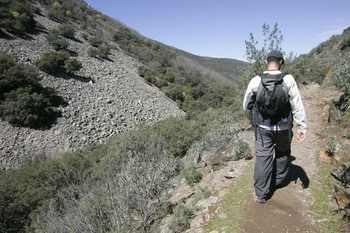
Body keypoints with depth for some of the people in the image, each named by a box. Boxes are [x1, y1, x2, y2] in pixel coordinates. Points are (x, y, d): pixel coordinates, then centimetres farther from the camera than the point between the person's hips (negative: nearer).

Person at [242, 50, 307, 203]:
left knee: (263, 157, 6)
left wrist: (252, 121, 20)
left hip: (262, 127, 0)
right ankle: (279, 179, 45)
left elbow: (247, 106, 3)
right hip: (283, 127, 0)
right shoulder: (288, 79, -9)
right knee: (283, 153, 25)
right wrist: (302, 127, -1)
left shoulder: (256, 81, -6)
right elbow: (297, 106, -8)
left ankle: (261, 193, 15)